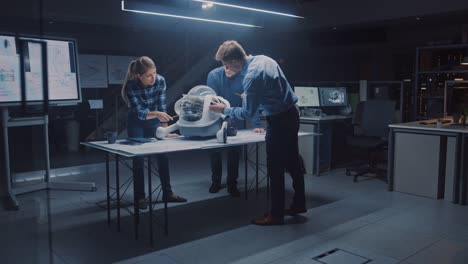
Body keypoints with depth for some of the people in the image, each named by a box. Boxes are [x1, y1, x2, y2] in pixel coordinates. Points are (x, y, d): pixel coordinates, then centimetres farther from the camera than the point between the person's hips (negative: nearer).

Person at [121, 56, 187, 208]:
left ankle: (167, 193, 11)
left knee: (163, 155, -1)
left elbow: (162, 106, -18)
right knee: (138, 159, -2)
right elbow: (139, 112, -31)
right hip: (136, 123, -3)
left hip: (153, 121, 3)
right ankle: (139, 197, 9)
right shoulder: (131, 86, -29)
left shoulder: (160, 81, -22)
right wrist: (156, 114, -50)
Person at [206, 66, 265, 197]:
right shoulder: (214, 75, -18)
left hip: (237, 121, 0)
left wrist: (256, 125, -25)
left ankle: (232, 184, 16)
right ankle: (216, 181, 24)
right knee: (214, 151, 3)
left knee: (234, 152, 0)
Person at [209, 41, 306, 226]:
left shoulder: (251, 77, -22)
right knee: (292, 162, 18)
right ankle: (298, 204, 31)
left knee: (275, 168, 1)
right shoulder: (264, 59, 4)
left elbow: (247, 113, -17)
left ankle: (276, 214, 11)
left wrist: (224, 110, -4)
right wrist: (249, 95, 16)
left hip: (279, 121, -9)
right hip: (292, 114, 10)